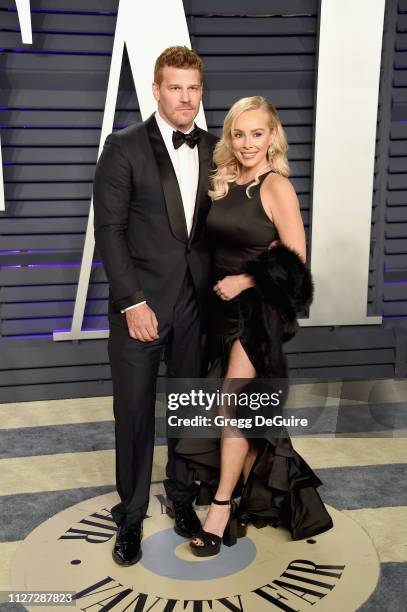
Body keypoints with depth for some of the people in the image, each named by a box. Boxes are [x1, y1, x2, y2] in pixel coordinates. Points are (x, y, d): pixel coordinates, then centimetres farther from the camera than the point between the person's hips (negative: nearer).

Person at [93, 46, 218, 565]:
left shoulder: (212, 150, 7)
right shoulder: (124, 147, -6)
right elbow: (108, 229, -9)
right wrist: (133, 302, -14)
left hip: (196, 303, 4)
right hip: (140, 303, -3)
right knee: (134, 411, 6)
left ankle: (181, 495, 35)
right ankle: (131, 514, 25)